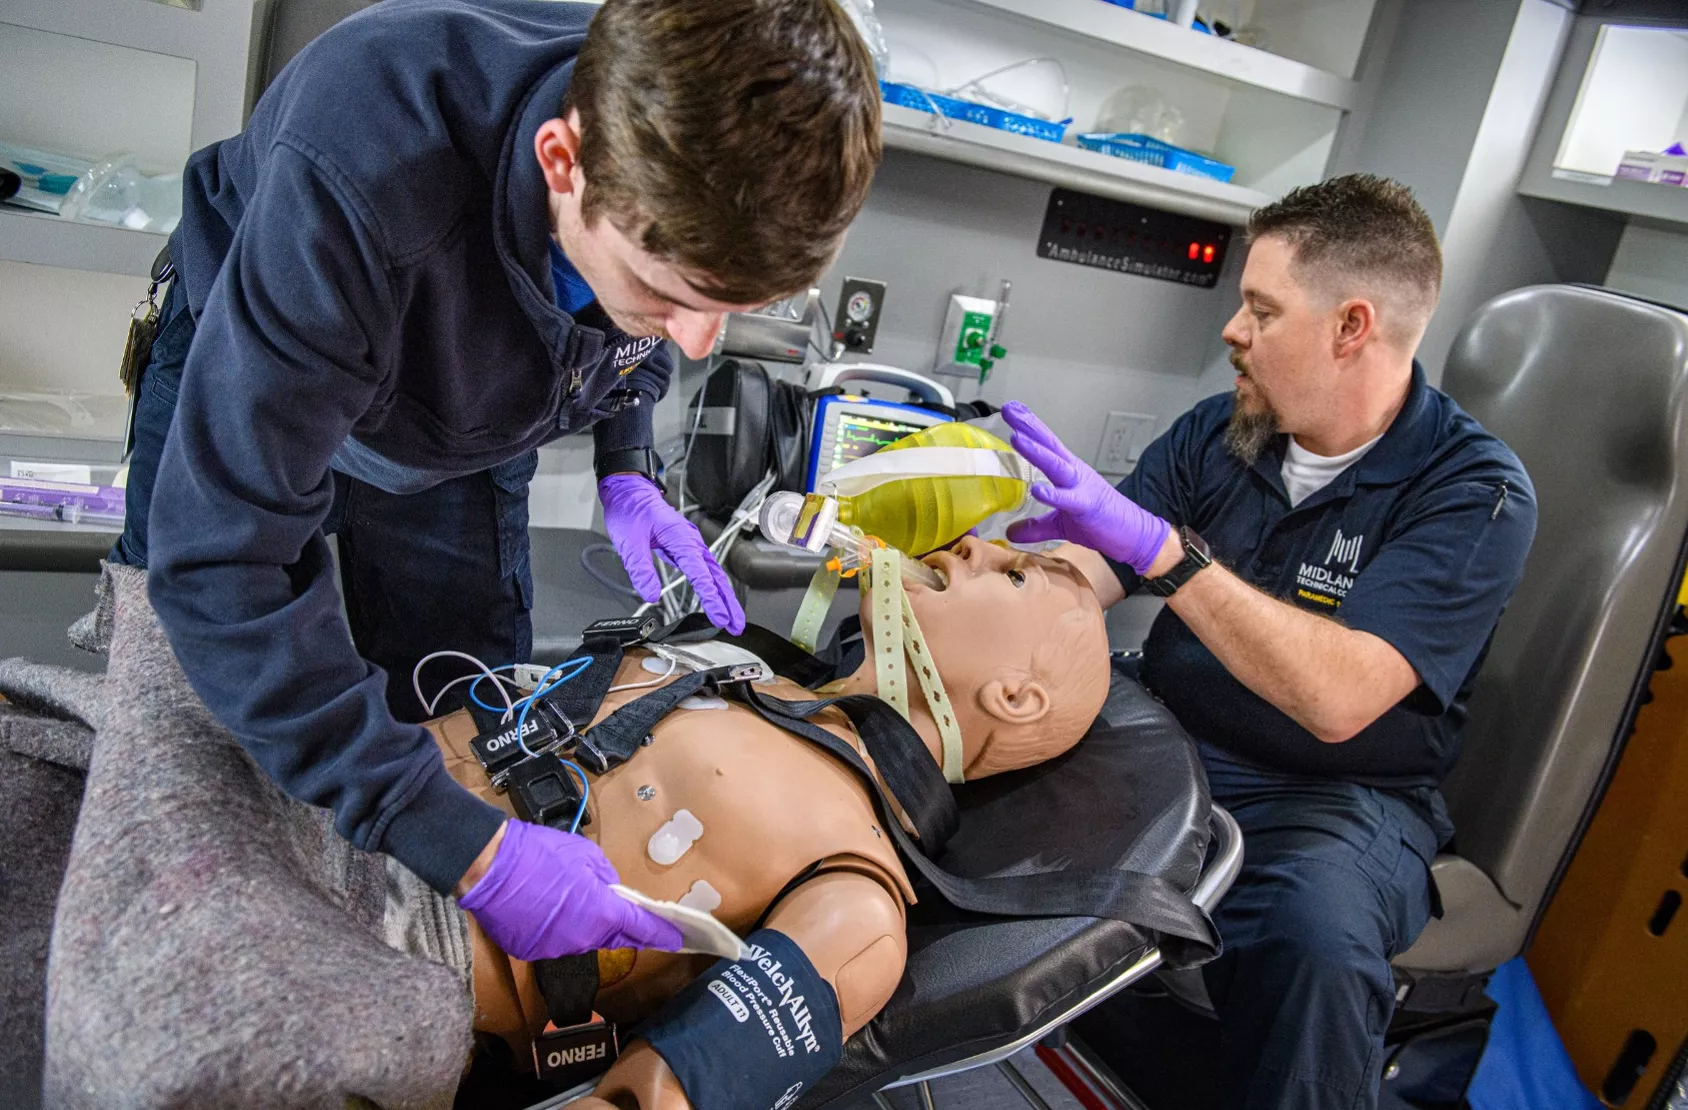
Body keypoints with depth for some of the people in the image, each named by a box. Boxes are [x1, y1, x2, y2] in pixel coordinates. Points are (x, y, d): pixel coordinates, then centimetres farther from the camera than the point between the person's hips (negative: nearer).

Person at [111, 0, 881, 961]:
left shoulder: (692, 184, -30)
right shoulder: (362, 179, -48)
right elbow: (221, 557, -46)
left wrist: (627, 471, -16)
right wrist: (467, 847, -48)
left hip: (463, 433, 4)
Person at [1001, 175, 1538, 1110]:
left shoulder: (1475, 493, -11)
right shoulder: (1213, 436, 4)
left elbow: (1337, 700, -25)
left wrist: (1160, 547, -30)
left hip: (1334, 795, -4)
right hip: (1163, 738, 5)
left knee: (1314, 936, -37)